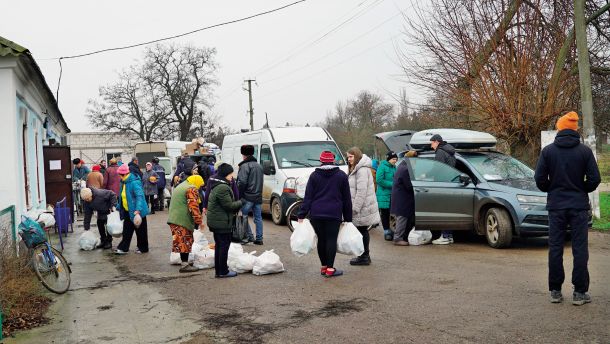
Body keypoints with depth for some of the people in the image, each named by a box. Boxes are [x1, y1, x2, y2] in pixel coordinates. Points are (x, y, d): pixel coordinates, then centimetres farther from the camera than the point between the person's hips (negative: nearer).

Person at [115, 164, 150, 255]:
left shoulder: (134, 182, -21)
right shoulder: (124, 183, 8)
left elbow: (140, 196, -29)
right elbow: (122, 197, 19)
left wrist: (137, 210, -37)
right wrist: (119, 208, 21)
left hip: (137, 212, -9)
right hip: (128, 211, 9)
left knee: (140, 230, 5)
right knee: (127, 231, 11)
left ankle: (143, 248, 16)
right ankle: (123, 248, 16)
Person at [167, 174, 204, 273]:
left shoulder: (180, 187, 23)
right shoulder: (192, 189, -8)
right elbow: (194, 207, -17)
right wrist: (199, 220, -13)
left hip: (173, 219, 9)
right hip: (183, 220, -9)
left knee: (181, 241, 14)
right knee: (185, 241, -6)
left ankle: (185, 261, 19)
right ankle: (185, 265, -5)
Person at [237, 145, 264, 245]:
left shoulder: (245, 166, -10)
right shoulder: (259, 166, 17)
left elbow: (242, 182, -17)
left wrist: (239, 195, -13)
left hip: (247, 197, -8)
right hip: (258, 196, 8)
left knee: (243, 216, 2)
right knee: (258, 218, 9)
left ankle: (250, 236, -2)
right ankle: (259, 238, 10)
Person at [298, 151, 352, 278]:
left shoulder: (314, 175, 7)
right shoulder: (341, 175, 6)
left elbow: (308, 196, 2)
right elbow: (347, 199, 7)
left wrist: (302, 215, 2)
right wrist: (348, 218, 11)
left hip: (316, 214, 2)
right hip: (334, 215, -2)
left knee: (321, 240, 9)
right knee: (331, 240, -1)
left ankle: (323, 266, 15)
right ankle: (330, 268, -3)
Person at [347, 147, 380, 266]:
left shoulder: (362, 170, -18)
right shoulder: (356, 169, 15)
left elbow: (361, 191, -22)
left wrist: (355, 208, -21)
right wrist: (354, 207, 18)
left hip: (363, 208, -10)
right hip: (361, 207, 10)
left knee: (362, 231, -3)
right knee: (362, 231, 15)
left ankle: (364, 257, 5)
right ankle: (364, 255, 23)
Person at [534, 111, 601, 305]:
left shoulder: (548, 151, -2)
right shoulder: (584, 151, -4)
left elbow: (540, 178, -4)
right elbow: (594, 179, -5)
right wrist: (581, 190, 14)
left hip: (556, 206, 1)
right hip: (579, 206, -1)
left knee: (555, 248, 7)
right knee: (580, 249, 4)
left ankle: (555, 291, 11)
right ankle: (580, 292, 5)